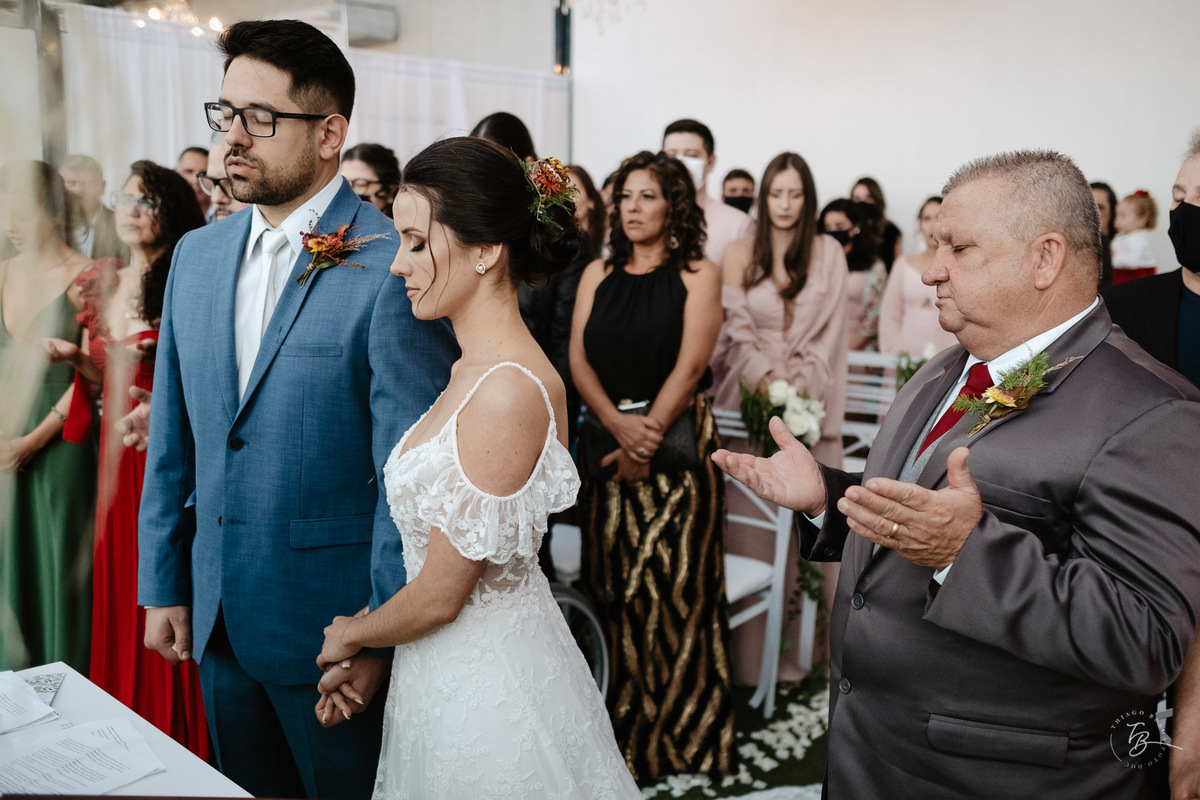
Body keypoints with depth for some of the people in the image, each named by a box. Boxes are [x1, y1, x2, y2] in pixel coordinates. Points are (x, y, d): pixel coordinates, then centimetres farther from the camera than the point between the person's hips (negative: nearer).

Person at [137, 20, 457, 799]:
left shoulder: (394, 267, -18)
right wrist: (164, 586, 9)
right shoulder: (197, 254, 4)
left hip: (329, 622, -6)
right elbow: (173, 440, 9)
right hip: (216, 617, 6)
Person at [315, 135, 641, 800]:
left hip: (482, 688, -8)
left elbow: (439, 596, -21)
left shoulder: (507, 390, -27)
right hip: (445, 671, 8)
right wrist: (358, 648, 7)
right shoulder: (475, 369, 1)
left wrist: (349, 634, -3)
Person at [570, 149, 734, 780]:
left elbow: (689, 365, -8)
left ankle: (679, 730, 17)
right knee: (609, 582, 8)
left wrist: (646, 439, -14)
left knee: (674, 584, 0)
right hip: (605, 444, 4)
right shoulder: (598, 274, 11)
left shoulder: (698, 274, 0)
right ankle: (618, 728, 22)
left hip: (676, 443, -4)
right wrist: (620, 426, -13)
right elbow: (578, 359, 3)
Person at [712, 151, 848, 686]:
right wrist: (766, 383, -13)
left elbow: (829, 329, 3)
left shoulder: (828, 252, 8)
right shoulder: (740, 253, 8)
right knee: (751, 518, -1)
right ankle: (750, 651, 6)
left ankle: (798, 645, 9)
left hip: (809, 402, 0)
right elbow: (736, 328, 1)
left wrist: (801, 390, -10)